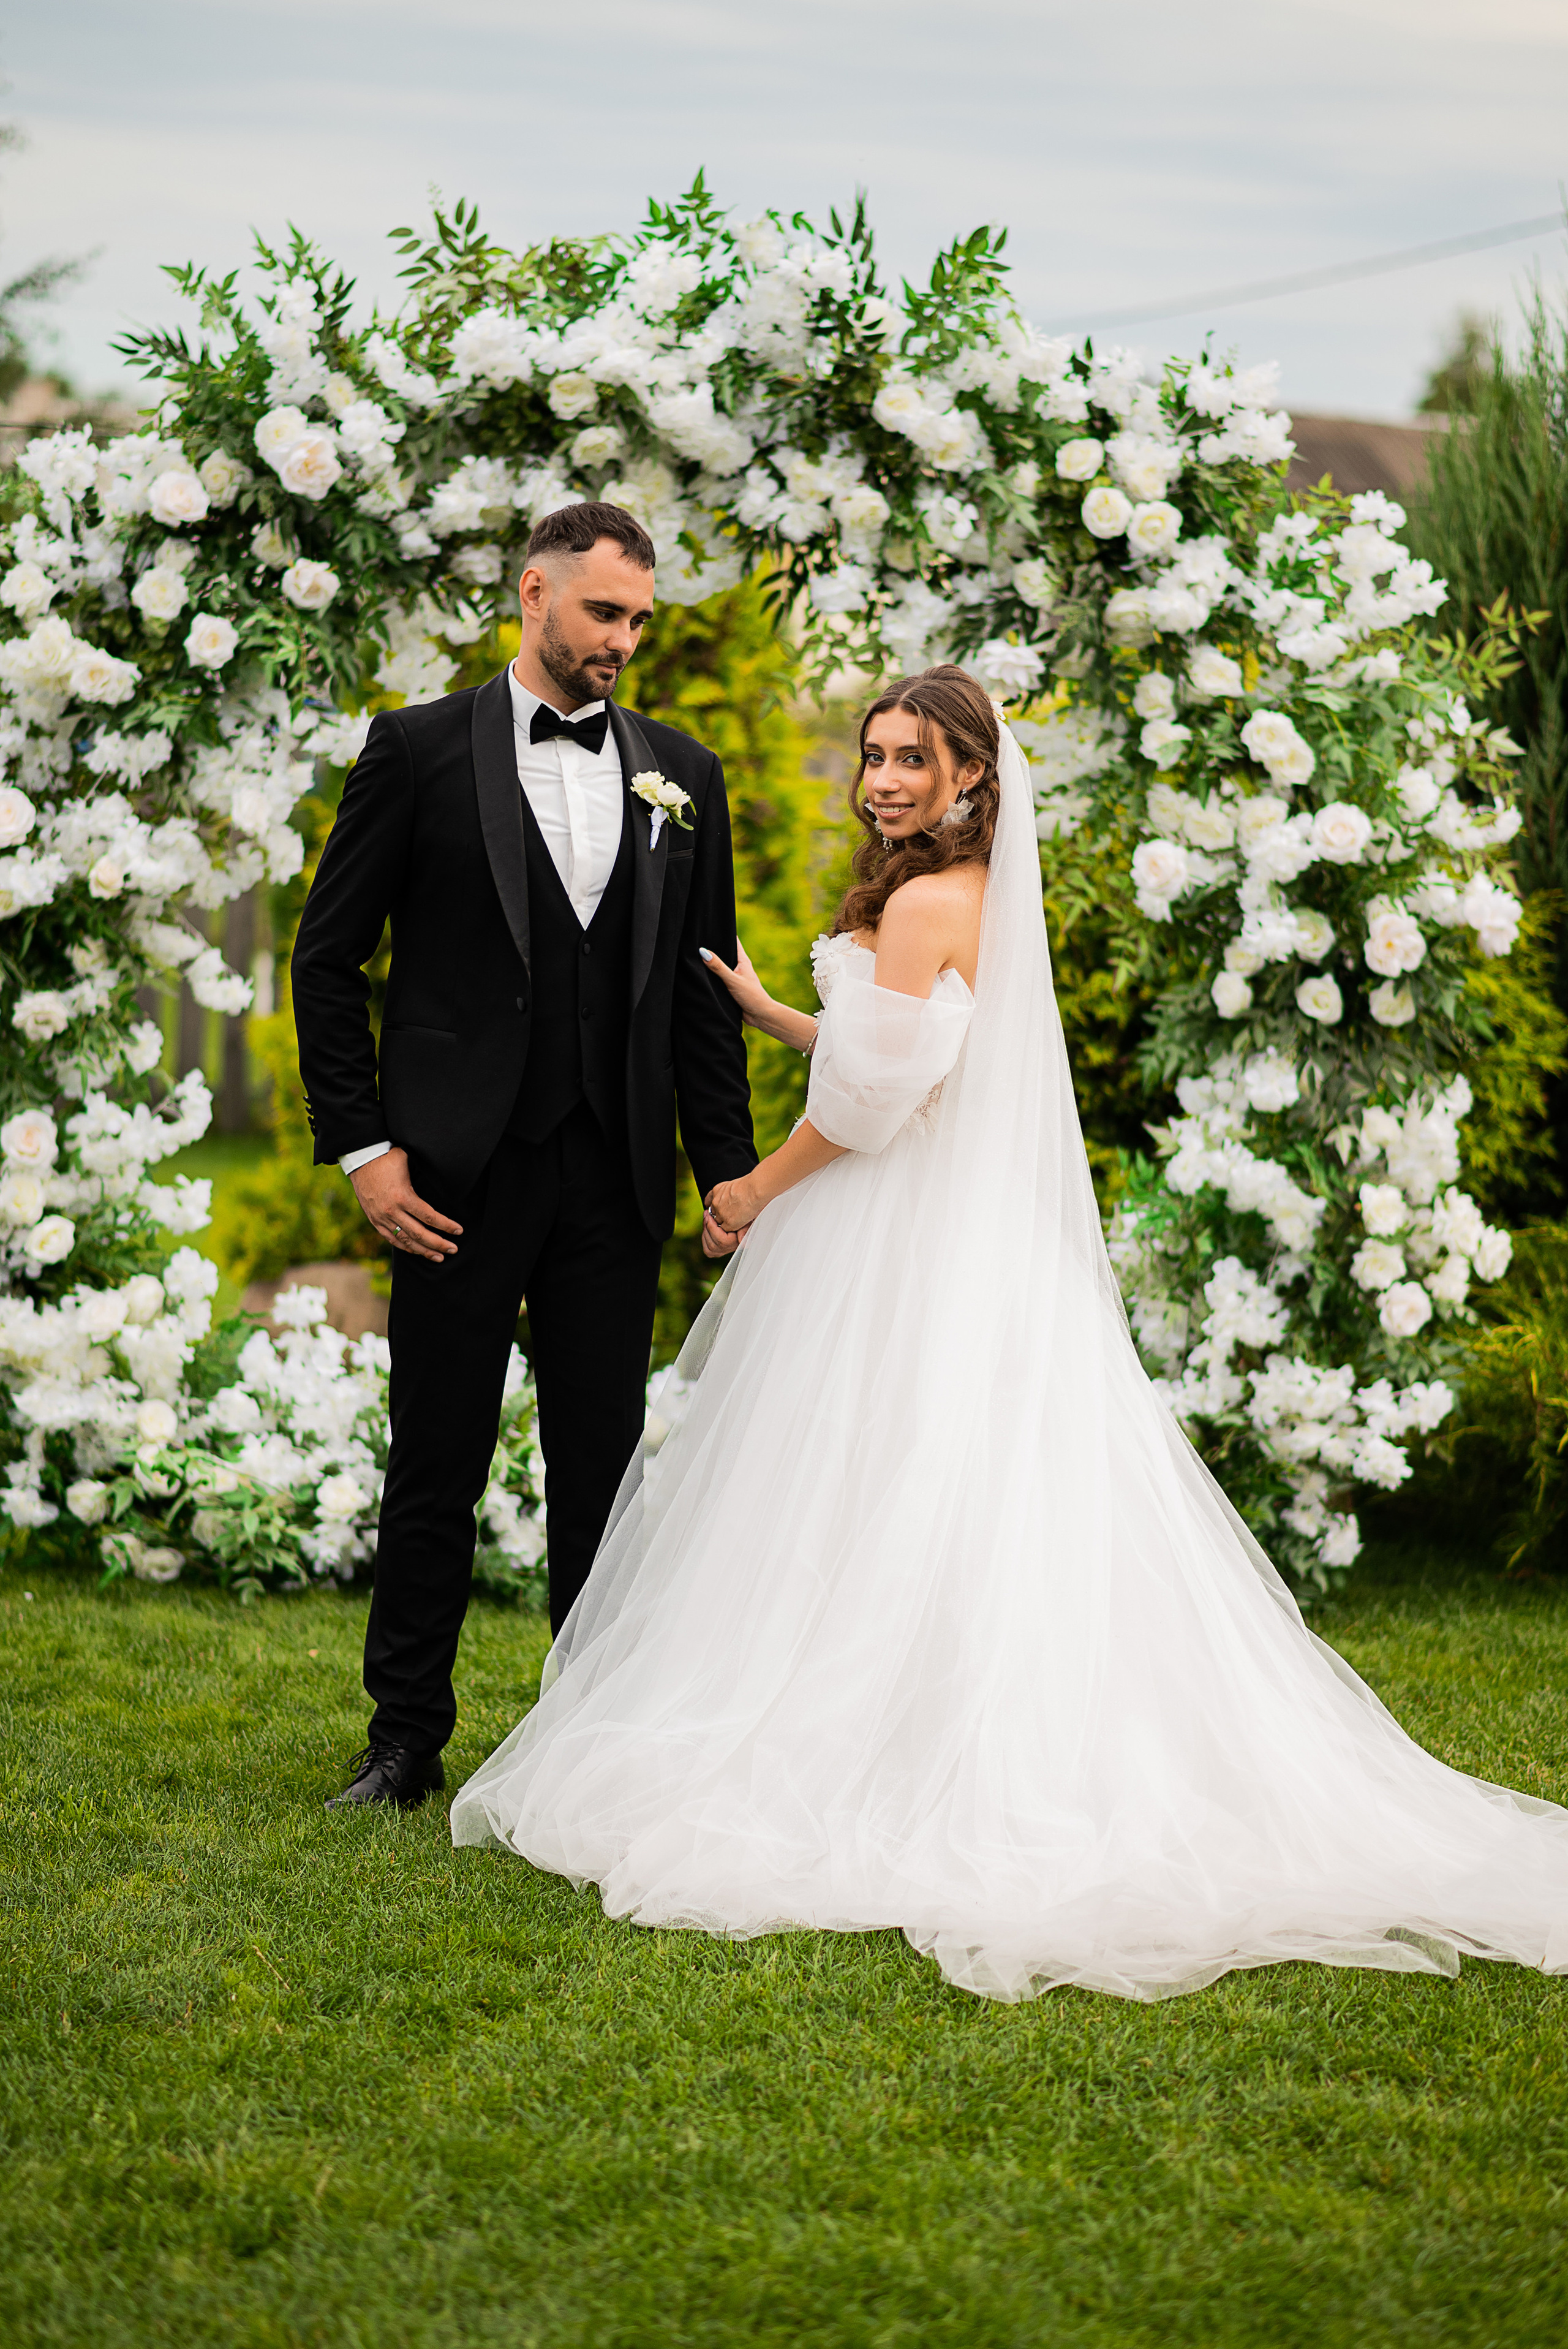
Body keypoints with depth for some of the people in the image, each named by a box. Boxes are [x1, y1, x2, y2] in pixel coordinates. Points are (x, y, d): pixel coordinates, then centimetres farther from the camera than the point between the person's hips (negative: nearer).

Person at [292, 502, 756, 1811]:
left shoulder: (681, 776, 9)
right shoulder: (421, 751, 0)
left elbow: (704, 991, 11)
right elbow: (329, 957, 0)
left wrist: (726, 1167, 4)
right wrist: (362, 1148, -6)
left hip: (616, 1176, 3)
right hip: (459, 1173, -3)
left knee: (603, 1467, 8)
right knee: (436, 1467, 4)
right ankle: (407, 1737, 16)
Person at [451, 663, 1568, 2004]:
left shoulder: (921, 906, -16)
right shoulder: (989, 899, 13)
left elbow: (869, 1101, -17)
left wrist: (755, 1190, -3)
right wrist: (758, 1003, 28)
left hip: (897, 1257, -9)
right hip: (988, 1250, 9)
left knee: (859, 1514, -2)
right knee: (990, 1510, 8)